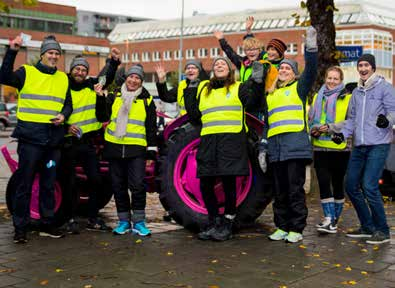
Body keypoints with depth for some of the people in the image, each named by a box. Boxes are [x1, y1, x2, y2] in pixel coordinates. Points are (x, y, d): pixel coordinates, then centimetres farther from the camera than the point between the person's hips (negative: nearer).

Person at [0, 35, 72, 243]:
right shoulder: (27, 72, 0)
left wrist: (63, 115, -6)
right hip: (30, 137, -5)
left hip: (53, 139, 5)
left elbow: (68, 104, 16)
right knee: (25, 184, -1)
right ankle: (20, 228, 8)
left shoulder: (63, 78, 15)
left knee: (49, 184, 13)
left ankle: (47, 224, 24)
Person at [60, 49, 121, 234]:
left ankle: (92, 219, 15)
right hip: (69, 142, -4)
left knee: (95, 180, 4)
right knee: (69, 183, 2)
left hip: (88, 142, 4)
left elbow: (107, 77, 10)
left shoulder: (92, 85, 9)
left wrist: (114, 60, -5)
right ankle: (70, 220, 12)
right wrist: (66, 127, -16)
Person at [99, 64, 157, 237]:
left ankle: (139, 221, 2)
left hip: (137, 149, -2)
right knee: (118, 186, 7)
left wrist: (151, 150, 1)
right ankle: (124, 220, 17)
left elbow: (151, 127, 7)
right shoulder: (114, 97, 11)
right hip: (114, 147, 2)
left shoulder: (147, 101, 8)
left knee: (138, 185, -9)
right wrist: (101, 98, -6)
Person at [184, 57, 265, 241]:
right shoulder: (202, 89, 22)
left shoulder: (238, 88, 12)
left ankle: (227, 224, 8)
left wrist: (256, 81, -12)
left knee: (229, 182, -3)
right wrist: (190, 91, 17)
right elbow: (194, 115, 18)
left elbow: (249, 100, -6)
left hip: (232, 140, -4)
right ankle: (215, 223, 17)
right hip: (208, 141, 4)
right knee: (206, 184, 3)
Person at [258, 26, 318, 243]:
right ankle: (282, 227, 17)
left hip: (296, 146, -5)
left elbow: (311, 71, -10)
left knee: (295, 190, -3)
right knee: (279, 191, 9)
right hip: (275, 148, 5)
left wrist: (311, 48, -23)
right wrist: (262, 149, 16)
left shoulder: (299, 88, 9)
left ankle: (296, 229, 4)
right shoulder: (271, 95, 23)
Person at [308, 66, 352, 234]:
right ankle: (329, 219, -7)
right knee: (323, 183, -7)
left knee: (338, 184, 6)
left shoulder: (347, 98, 2)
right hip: (320, 147, 3)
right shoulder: (317, 97, 15)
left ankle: (334, 220, 16)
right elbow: (309, 118, 16)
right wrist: (314, 129, -5)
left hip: (340, 148, -3)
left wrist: (331, 128, -18)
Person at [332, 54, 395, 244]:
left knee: (369, 187, -15)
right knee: (351, 186, 7)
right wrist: (343, 134, 8)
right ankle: (367, 227, 20)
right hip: (359, 146, 7)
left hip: (378, 144, -7)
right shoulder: (356, 92, 18)